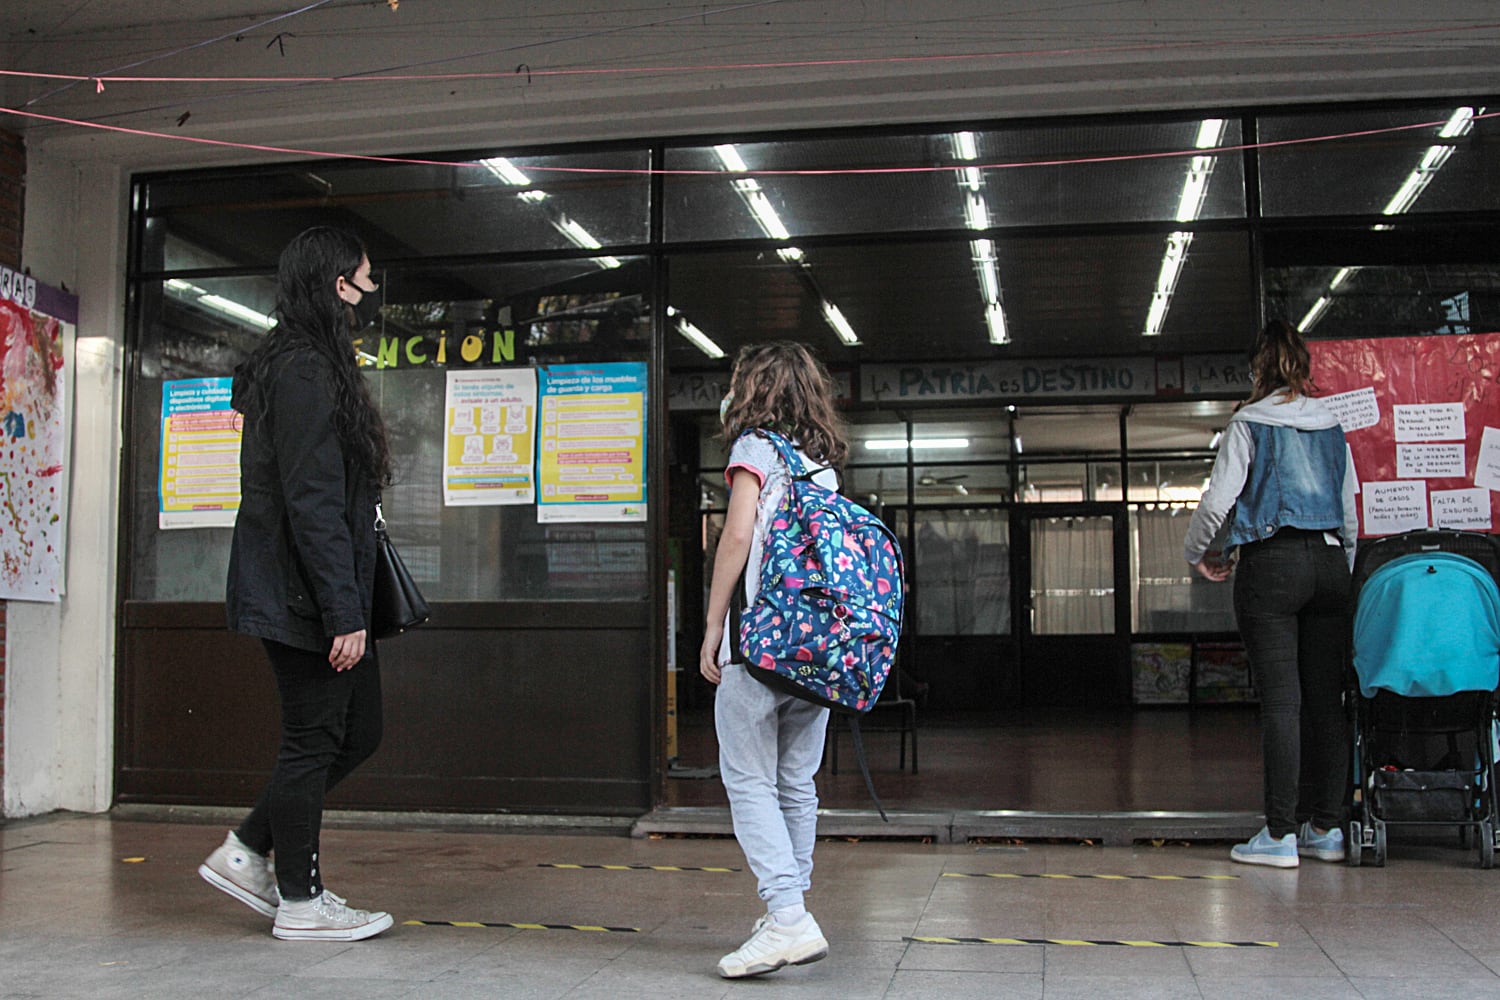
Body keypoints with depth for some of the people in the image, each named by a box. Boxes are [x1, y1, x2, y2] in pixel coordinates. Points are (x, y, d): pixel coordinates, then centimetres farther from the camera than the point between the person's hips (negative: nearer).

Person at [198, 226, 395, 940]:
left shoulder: (311, 366, 17)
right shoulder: (305, 372, -16)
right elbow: (312, 505, -22)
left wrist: (352, 604, 19)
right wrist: (344, 612, -23)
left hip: (322, 595, 11)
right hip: (304, 594, -11)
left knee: (358, 729, 14)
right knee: (314, 739, -1)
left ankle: (247, 854, 23)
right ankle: (301, 903, 12)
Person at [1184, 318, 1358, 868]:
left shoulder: (1249, 424, -1)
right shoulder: (1332, 427, 13)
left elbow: (1218, 499, -7)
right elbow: (1350, 511, 17)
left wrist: (1196, 552, 10)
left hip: (1272, 564, -5)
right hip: (1329, 560, 5)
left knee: (1281, 699, -6)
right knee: (1325, 697, 7)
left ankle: (1280, 833, -5)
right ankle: (1326, 826, 11)